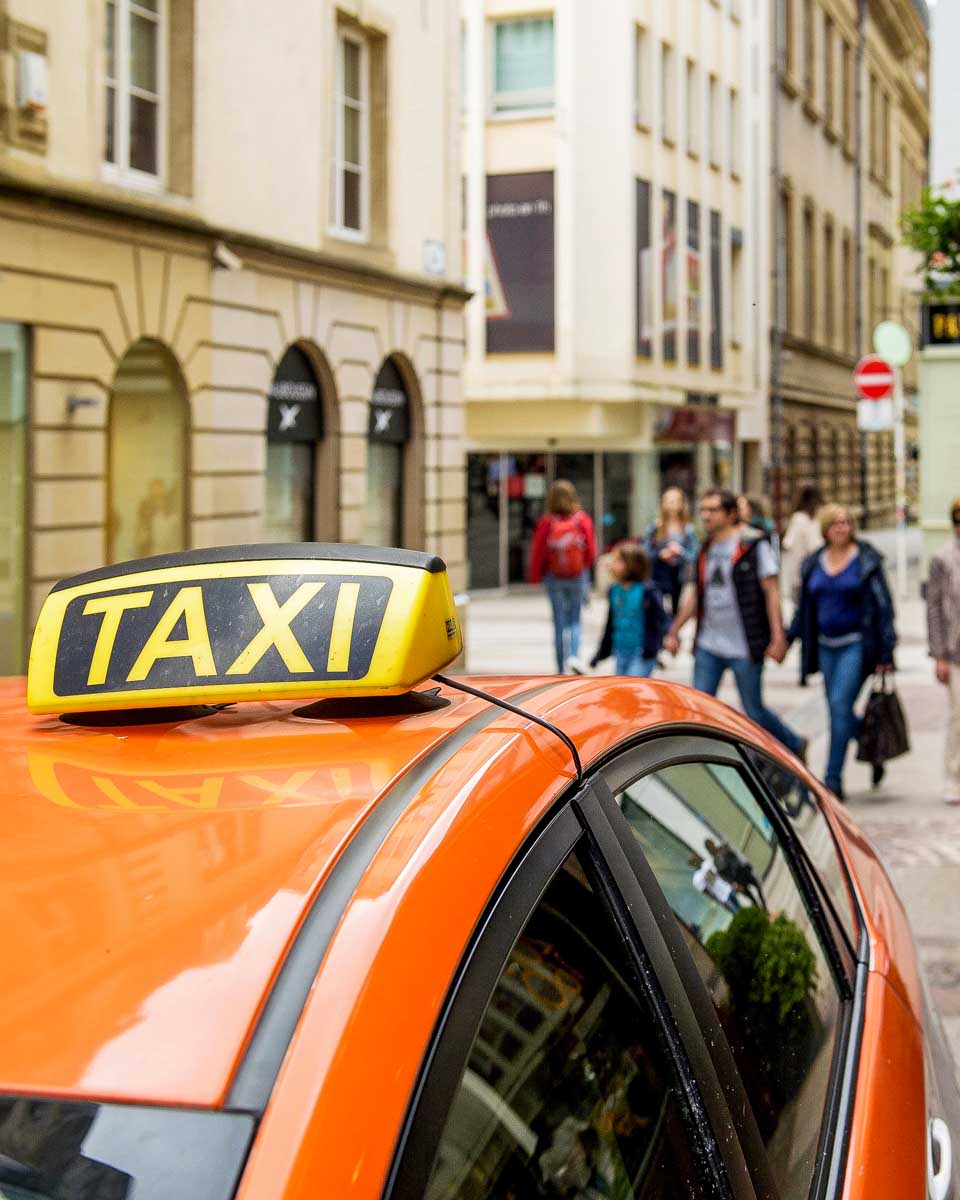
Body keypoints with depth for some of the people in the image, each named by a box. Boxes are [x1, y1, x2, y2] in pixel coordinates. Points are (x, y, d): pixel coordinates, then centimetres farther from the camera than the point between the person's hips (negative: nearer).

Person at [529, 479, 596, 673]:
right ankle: (573, 657, -11)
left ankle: (562, 669, 11)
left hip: (554, 577, 0)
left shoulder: (546, 522, -11)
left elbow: (538, 552, -5)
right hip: (578, 576, 0)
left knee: (559, 623, 8)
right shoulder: (582, 520, -8)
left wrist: (535, 577, 9)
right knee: (574, 620, 12)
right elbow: (591, 551, -2)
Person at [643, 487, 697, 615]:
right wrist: (659, 554, -15)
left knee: (677, 613, 9)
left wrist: (680, 551, -17)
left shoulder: (688, 530, 1)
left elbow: (693, 556, 0)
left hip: (679, 577, 1)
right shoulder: (654, 527, 0)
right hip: (658, 577, -1)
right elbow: (645, 551, 1)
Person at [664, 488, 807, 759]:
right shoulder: (706, 548, 10)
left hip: (744, 647, -5)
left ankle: (795, 745, 30)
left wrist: (778, 637, -15)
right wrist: (674, 631, 18)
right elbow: (694, 593, 18)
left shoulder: (754, 545, -8)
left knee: (754, 711, 5)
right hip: (708, 646, 6)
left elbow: (771, 591, -9)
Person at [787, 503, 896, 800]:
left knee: (840, 706, -14)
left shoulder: (866, 561, -4)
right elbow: (805, 609, 18)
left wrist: (886, 652, -9)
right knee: (838, 712, 7)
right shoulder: (813, 564, 9)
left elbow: (883, 606, -5)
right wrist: (788, 638, 8)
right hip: (826, 647, 5)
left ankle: (832, 780, -10)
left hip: (856, 644, -5)